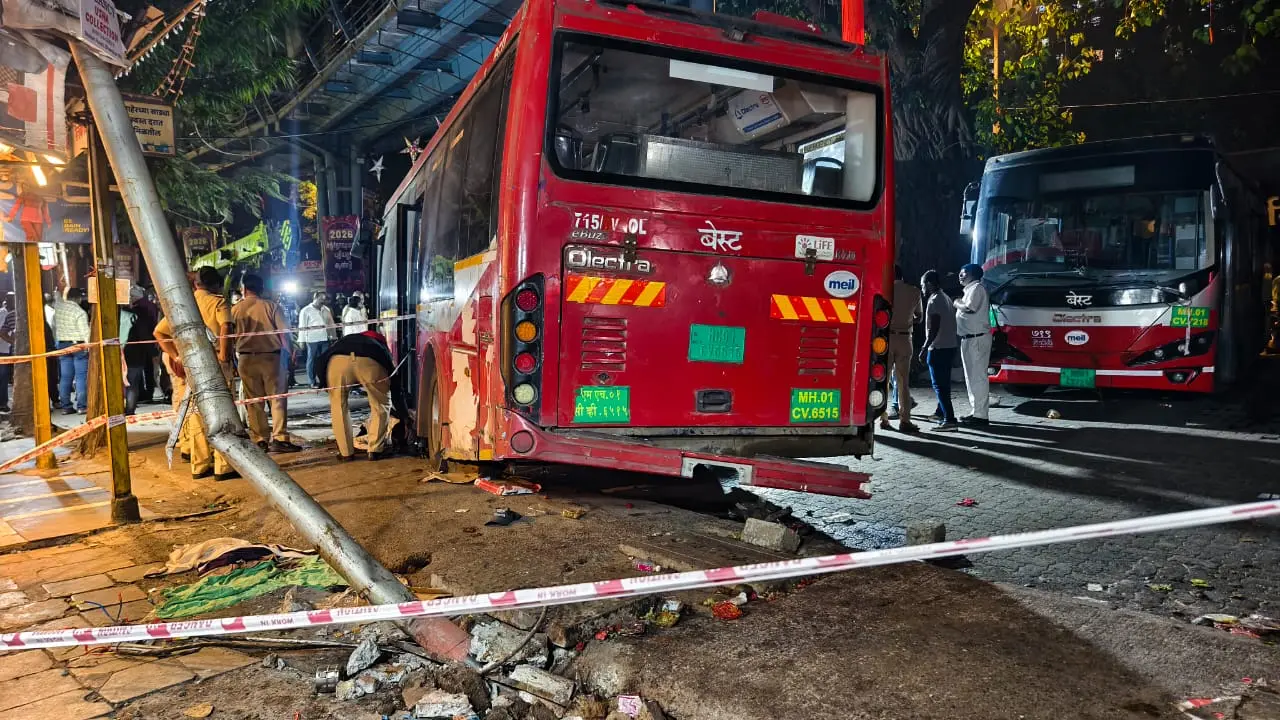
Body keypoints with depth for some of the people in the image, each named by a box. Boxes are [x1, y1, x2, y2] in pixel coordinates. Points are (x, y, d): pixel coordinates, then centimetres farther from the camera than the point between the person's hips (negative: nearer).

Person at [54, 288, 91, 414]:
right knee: (81, 376, -3)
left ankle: (65, 406, 10)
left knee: (65, 377, 9)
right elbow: (85, 332, -15)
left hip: (62, 344, 6)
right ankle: (82, 406, -6)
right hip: (78, 345, -6)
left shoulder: (58, 307, 3)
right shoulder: (80, 312, -14)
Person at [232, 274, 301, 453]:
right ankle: (279, 439, -5)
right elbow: (284, 332, -5)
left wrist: (236, 355, 20)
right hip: (270, 356, -2)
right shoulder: (271, 306, -2)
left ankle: (260, 440, 7)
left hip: (246, 358, 2)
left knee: (253, 401, 7)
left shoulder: (235, 309, 3)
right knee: (277, 398, 2)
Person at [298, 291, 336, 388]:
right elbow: (302, 326, -3)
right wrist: (302, 340, -8)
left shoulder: (326, 310, 14)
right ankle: (312, 382, 9)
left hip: (325, 338, 4)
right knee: (312, 360, 3)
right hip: (312, 339, -4)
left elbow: (331, 323, 19)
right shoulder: (306, 310, 0)